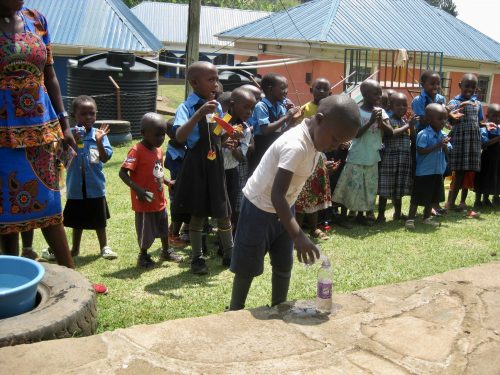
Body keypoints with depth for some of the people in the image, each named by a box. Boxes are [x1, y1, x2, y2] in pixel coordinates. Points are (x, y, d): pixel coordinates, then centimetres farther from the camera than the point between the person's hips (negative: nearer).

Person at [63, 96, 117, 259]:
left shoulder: (99, 134, -6)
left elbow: (105, 159, -12)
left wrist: (99, 142, -26)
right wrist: (73, 142, -26)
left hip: (95, 186, 0)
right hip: (76, 186, 0)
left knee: (99, 220, 13)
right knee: (77, 221, 16)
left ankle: (104, 247, 28)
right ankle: (75, 249, 32)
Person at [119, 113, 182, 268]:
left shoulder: (158, 150, 4)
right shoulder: (136, 151, -20)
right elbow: (123, 173, -24)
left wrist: (168, 182, 3)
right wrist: (137, 189, -33)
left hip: (160, 200, 8)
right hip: (144, 201, -8)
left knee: (163, 228, 22)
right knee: (146, 231, 7)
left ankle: (166, 252, 42)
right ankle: (143, 257, 28)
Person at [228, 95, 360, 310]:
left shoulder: (314, 139, -5)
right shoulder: (296, 145, -33)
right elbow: (277, 195, -39)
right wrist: (298, 236, -44)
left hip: (283, 208, 8)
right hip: (259, 209, -8)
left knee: (284, 266, 14)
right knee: (248, 268, 5)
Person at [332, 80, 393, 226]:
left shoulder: (380, 112, 4)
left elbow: (390, 132, -2)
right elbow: (355, 134, -18)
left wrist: (380, 122, -18)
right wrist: (371, 121, -25)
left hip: (372, 158, 5)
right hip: (357, 157, -5)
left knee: (370, 187, 10)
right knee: (353, 186, 1)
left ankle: (362, 214, 23)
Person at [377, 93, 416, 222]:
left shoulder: (406, 121, 13)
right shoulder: (388, 120, -7)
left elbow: (413, 138, 12)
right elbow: (392, 133, -24)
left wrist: (412, 127, -4)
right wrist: (407, 126, -18)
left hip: (405, 159, 6)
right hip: (389, 158, -6)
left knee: (399, 188, 15)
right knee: (385, 188, -2)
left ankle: (398, 213, 27)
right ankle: (381, 214, 4)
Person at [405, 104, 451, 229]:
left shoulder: (443, 135, 5)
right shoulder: (424, 134, -17)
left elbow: (447, 152, 7)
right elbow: (421, 151, -24)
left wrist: (444, 146, -15)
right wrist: (438, 145, -25)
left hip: (438, 171, 7)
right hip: (423, 172, -7)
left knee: (432, 196, 16)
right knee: (417, 197, -1)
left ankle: (427, 218, 29)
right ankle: (410, 219, 6)